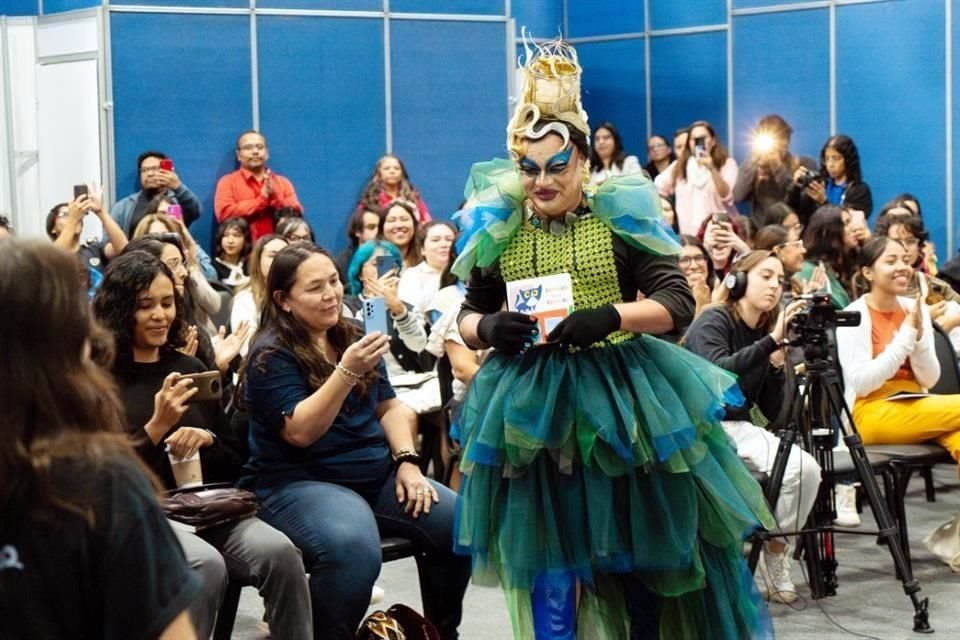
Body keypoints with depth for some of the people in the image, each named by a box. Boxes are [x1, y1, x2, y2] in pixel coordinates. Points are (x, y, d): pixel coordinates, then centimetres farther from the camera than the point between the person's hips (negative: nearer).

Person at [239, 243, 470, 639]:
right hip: (300, 483, -7)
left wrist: (406, 462, 0)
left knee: (460, 523, -13)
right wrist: (346, 371, -28)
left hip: (378, 476, 7)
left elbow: (388, 406, 16)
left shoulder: (352, 336, 12)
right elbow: (300, 431, -19)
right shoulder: (271, 354, -9)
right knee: (352, 546, -38)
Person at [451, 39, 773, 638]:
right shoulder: (498, 229, 3)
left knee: (640, 547, 10)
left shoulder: (622, 217, -3)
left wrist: (610, 317, -23)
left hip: (621, 396, -1)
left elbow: (678, 302, -7)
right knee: (546, 554, 5)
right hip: (530, 407, 1)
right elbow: (468, 317, 10)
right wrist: (487, 328, -13)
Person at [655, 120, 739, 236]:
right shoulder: (679, 166, 12)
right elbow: (655, 190, 15)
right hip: (689, 235, 3)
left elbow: (726, 196, -12)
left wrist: (712, 169, -23)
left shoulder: (727, 163, 2)